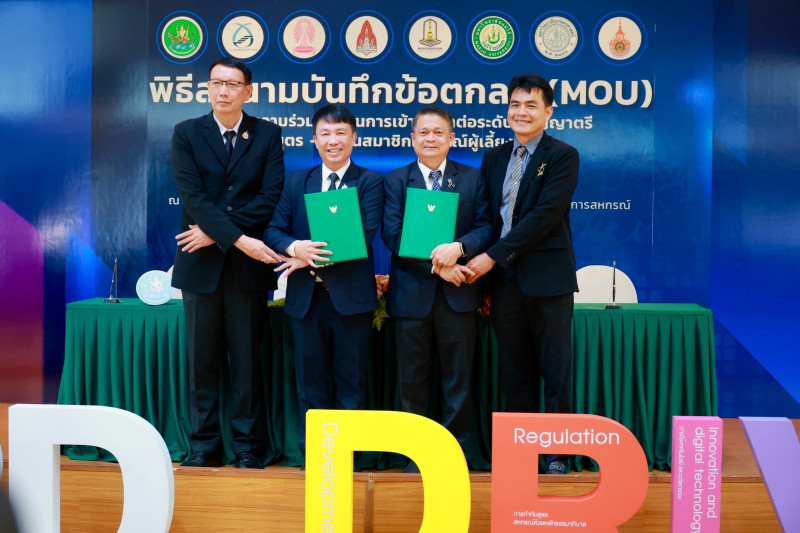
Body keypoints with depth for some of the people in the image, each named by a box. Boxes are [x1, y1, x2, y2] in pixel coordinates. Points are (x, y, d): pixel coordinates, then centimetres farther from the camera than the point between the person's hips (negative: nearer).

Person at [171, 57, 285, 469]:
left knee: (247, 357, 5)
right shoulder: (186, 133, 5)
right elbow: (192, 196, -7)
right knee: (202, 358, 6)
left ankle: (246, 445, 15)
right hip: (201, 262, 1)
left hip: (248, 264, 0)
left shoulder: (267, 134, 5)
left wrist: (216, 233, -11)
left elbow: (271, 198, -5)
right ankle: (204, 445, 17)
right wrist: (238, 239, -17)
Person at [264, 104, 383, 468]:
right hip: (306, 297, 3)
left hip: (351, 295, -3)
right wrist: (295, 247, -18)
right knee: (311, 384, 11)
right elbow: (273, 230, 5)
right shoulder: (296, 183, 13)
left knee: (352, 384, 6)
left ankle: (348, 459, 17)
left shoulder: (369, 182, 1)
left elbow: (365, 236, -13)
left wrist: (313, 256, -18)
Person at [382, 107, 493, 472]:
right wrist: (436, 265, -15)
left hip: (458, 294, 0)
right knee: (412, 380, 8)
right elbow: (392, 235, -5)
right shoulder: (395, 180, 7)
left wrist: (458, 247, -20)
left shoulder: (472, 178, 9)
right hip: (411, 293, 0)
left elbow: (486, 226, 0)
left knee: (458, 379, 7)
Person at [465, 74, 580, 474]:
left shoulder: (563, 156, -3)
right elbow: (487, 217, 13)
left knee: (555, 369, 3)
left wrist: (493, 256, -17)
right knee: (515, 371, 10)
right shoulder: (493, 158, 14)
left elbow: (545, 214, -14)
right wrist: (483, 274, 4)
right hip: (504, 278, 5)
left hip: (547, 278, -5)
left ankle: (556, 453, 15)